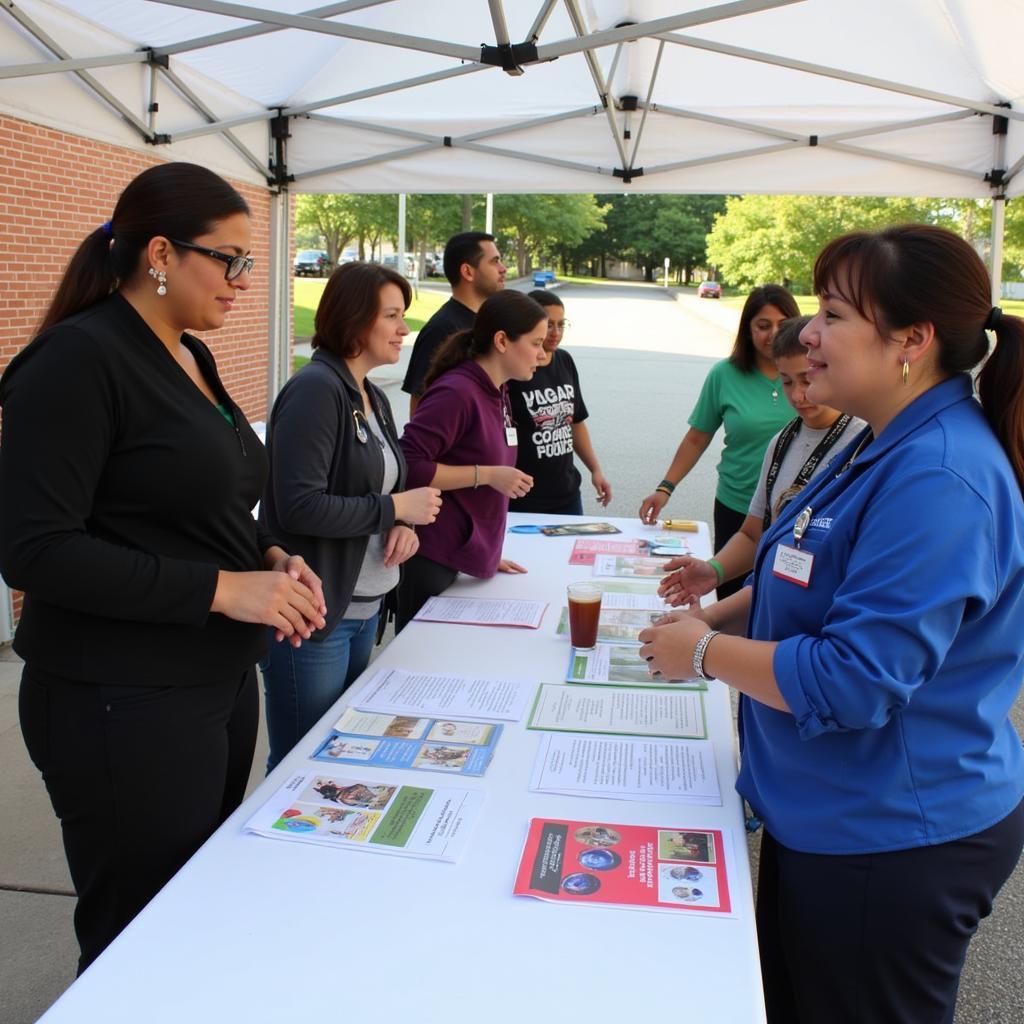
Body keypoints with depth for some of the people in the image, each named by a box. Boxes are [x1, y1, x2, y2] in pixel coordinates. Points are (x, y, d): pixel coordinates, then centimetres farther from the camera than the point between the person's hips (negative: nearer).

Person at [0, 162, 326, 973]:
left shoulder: (191, 357, 11)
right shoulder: (77, 360, -15)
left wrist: (270, 556, 1)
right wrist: (222, 588, -22)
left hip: (222, 680, 8)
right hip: (126, 704, -8)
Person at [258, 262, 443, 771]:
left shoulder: (373, 397, 11)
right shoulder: (315, 390, -17)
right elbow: (299, 506, -25)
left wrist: (403, 526, -3)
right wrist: (395, 509, -17)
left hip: (364, 610, 9)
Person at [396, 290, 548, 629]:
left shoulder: (498, 394, 11)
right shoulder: (456, 392, -17)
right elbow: (408, 466, -23)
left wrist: (488, 554, 19)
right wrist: (488, 475, -21)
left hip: (464, 560, 9)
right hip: (431, 561, -9)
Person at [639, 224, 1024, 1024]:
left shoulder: (939, 478, -28)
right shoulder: (888, 448, 5)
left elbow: (853, 681, -30)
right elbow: (822, 583, 17)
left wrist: (705, 653, -17)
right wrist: (718, 614, 2)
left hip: (890, 843, -9)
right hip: (830, 815, 9)